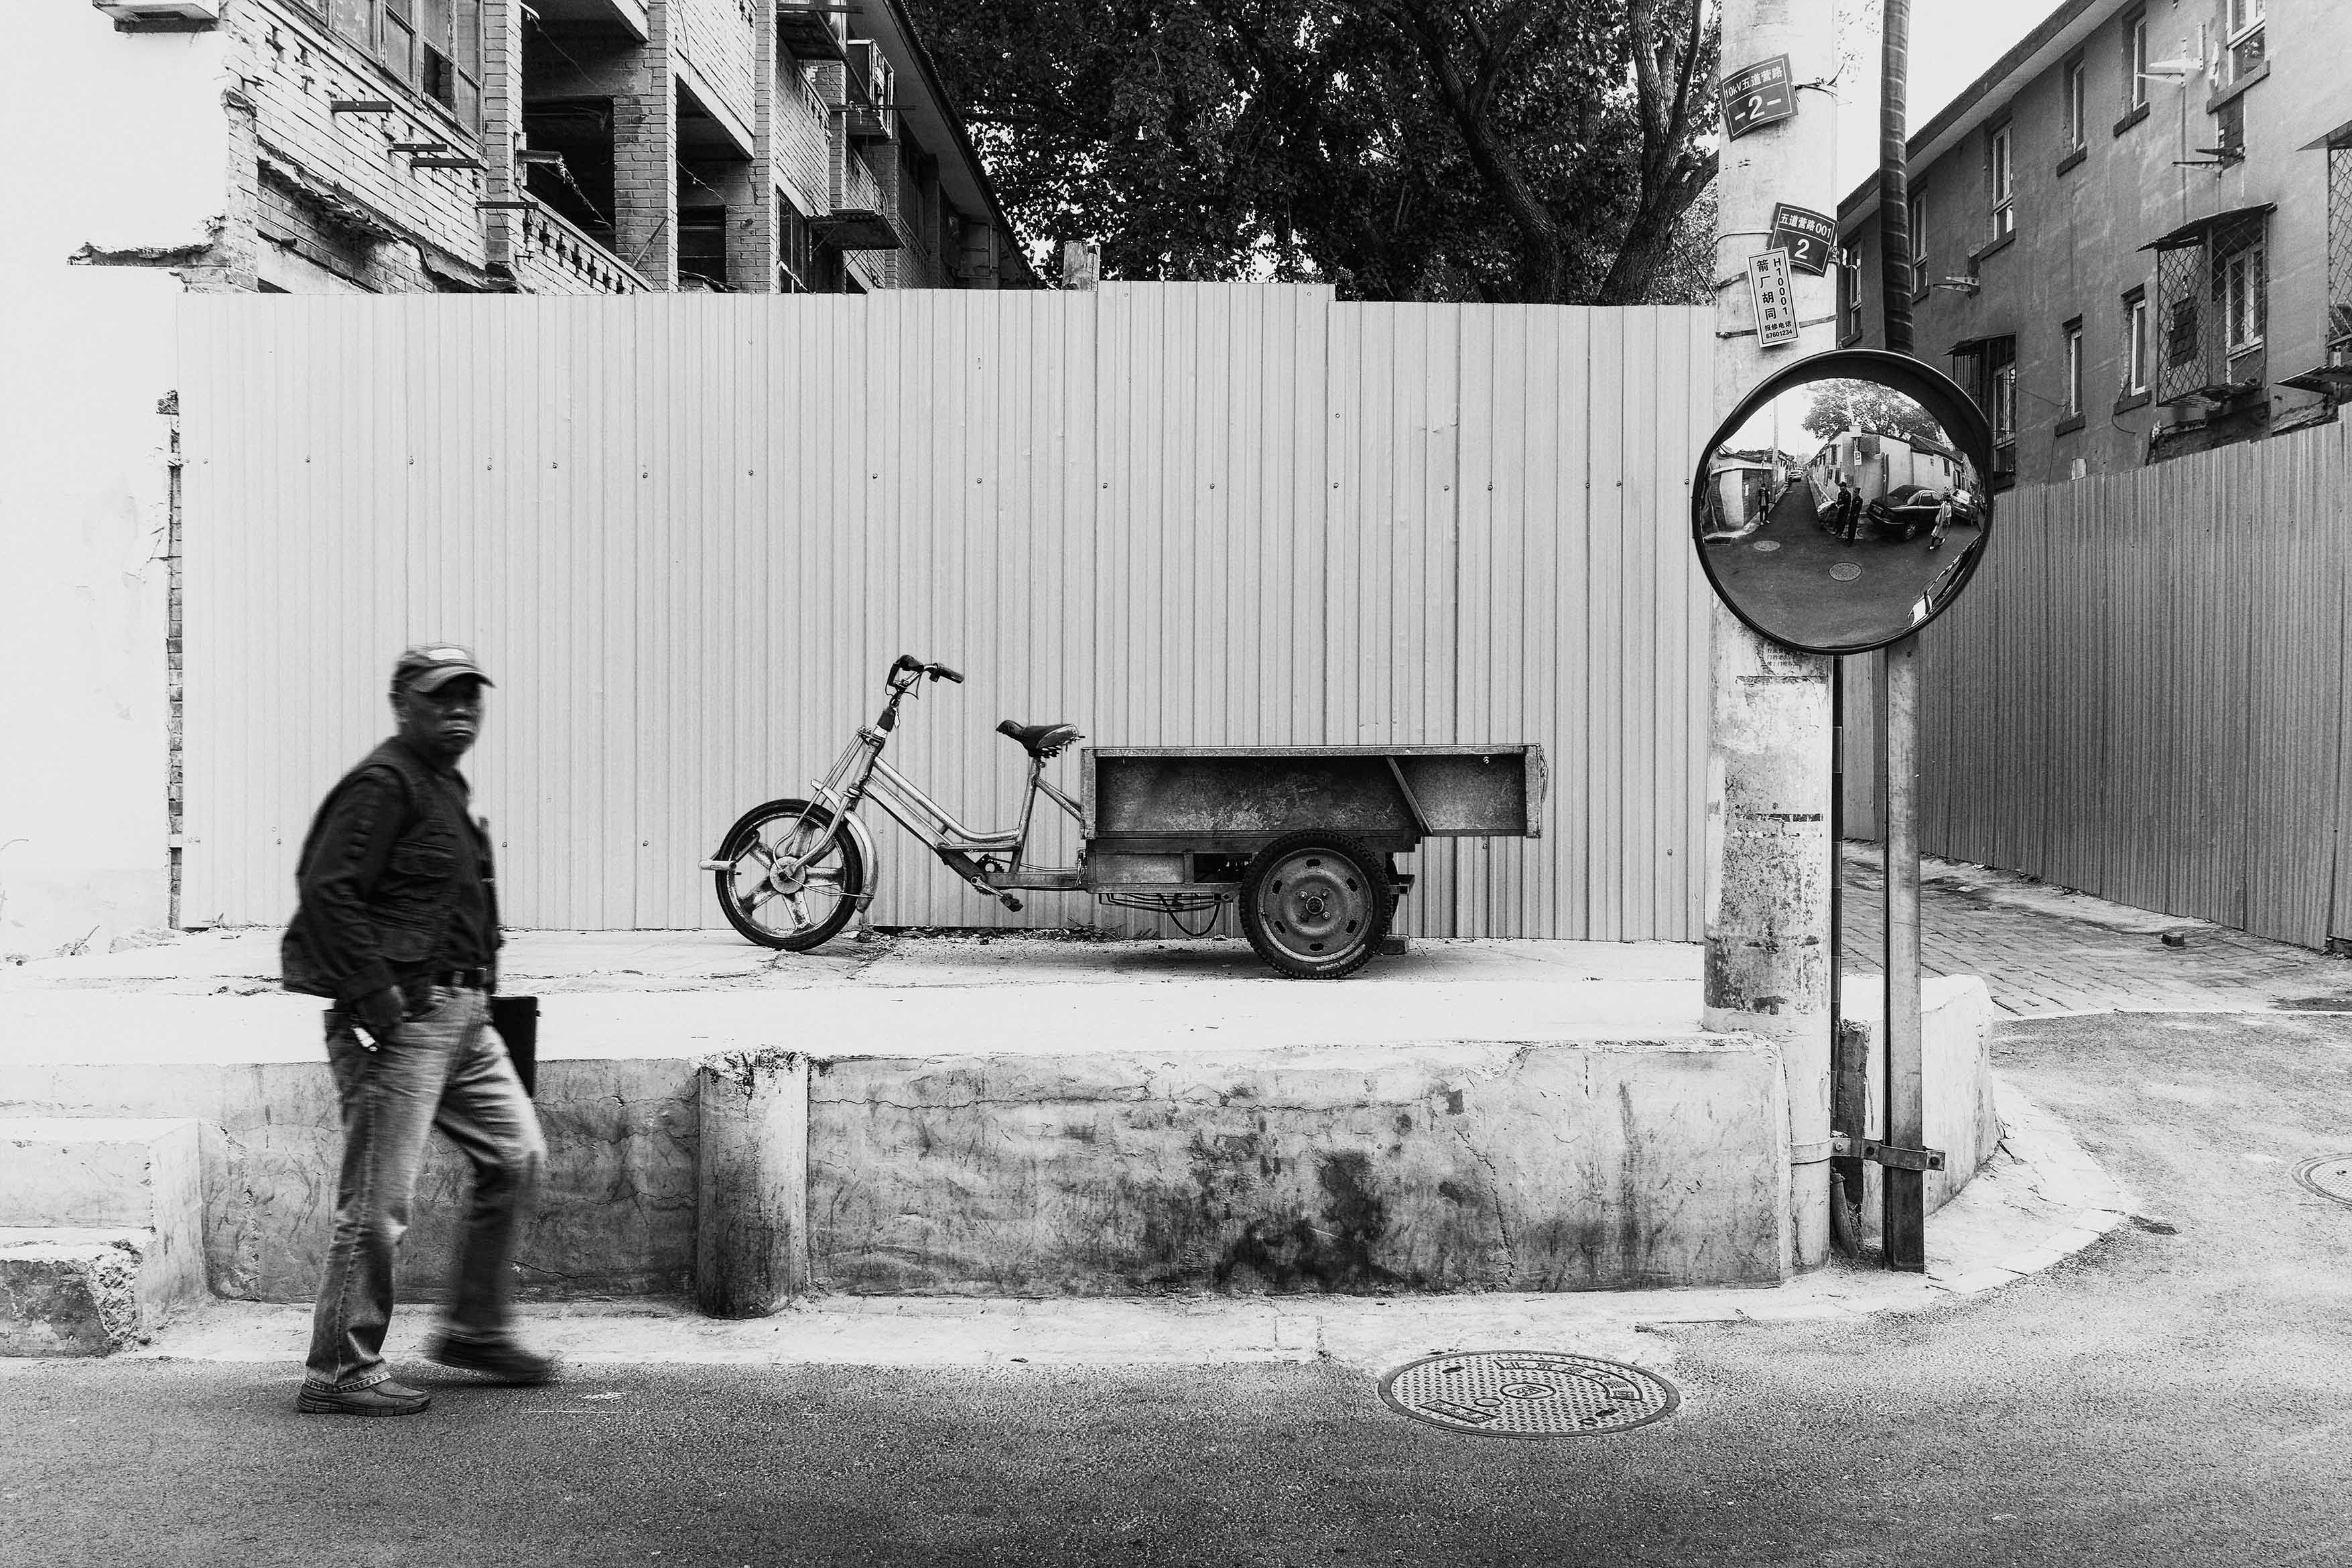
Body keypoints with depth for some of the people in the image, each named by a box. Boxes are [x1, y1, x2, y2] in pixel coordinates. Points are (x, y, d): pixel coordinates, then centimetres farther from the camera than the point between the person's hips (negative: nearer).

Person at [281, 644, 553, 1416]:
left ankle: (476, 1329, 24)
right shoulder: (384, 783, -12)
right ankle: (339, 1372, 5)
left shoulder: (446, 787, 19)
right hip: (402, 1015, -10)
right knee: (376, 1200, -5)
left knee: (517, 1156, 12)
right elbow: (326, 894, -20)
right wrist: (375, 998, -21)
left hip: (462, 1017, 10)